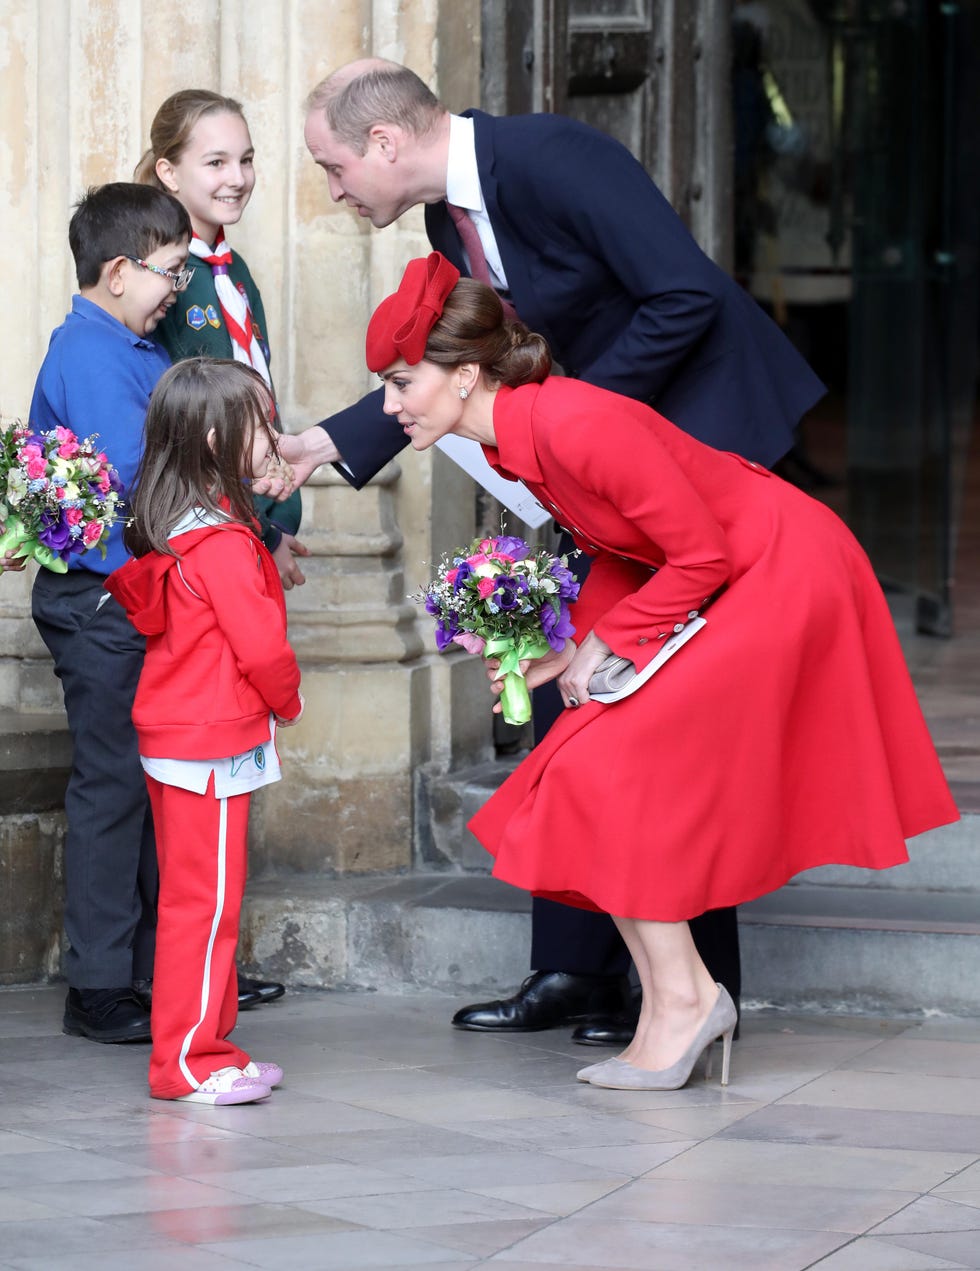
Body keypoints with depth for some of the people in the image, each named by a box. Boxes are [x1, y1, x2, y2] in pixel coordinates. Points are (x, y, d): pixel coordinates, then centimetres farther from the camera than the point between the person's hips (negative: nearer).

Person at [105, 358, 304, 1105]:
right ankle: (187, 1061, -1)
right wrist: (288, 701, -1)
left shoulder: (168, 532, 9)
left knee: (198, 897, 15)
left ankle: (207, 1045, 23)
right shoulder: (224, 542, -20)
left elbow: (146, 612, 19)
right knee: (205, 898, -5)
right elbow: (260, 644, -19)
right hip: (214, 741, -10)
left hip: (174, 730, 10)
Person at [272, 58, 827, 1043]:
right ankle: (576, 970, 13)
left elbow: (687, 296, -26)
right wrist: (329, 441, 12)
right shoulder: (451, 214, 5)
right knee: (568, 698, 8)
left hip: (709, 427, -9)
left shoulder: (551, 160, -23)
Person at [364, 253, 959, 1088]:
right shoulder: (510, 437, 0)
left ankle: (681, 998, -3)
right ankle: (686, 999, 11)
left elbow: (702, 552, -23)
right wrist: (570, 652, -1)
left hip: (783, 575, -9)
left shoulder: (574, 425, -29)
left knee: (614, 773, -12)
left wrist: (607, 642, -14)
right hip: (728, 585, 9)